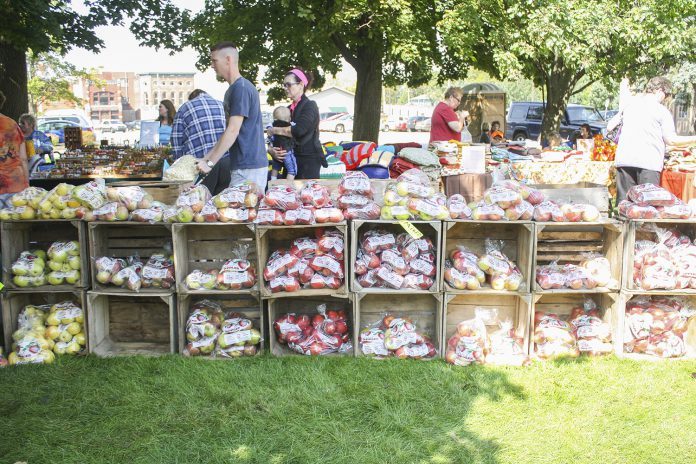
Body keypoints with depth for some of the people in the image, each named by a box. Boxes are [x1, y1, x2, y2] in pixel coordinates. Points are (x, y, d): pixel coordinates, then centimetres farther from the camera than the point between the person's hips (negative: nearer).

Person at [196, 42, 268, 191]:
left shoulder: (241, 88, -13)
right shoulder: (232, 90, 18)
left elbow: (232, 131, -17)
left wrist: (210, 163, -14)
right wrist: (205, 158, 16)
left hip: (249, 167, -9)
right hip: (241, 166, 9)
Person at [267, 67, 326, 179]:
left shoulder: (310, 106, -4)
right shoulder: (288, 109, 17)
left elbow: (299, 130, -20)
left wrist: (274, 130, -9)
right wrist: (271, 150, -7)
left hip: (308, 160, -7)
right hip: (290, 159, 7)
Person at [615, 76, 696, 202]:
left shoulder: (630, 104, 15)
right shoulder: (662, 110, 0)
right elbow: (671, 140, -2)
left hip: (623, 158, 5)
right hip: (649, 162, -4)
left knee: (623, 202, 5)